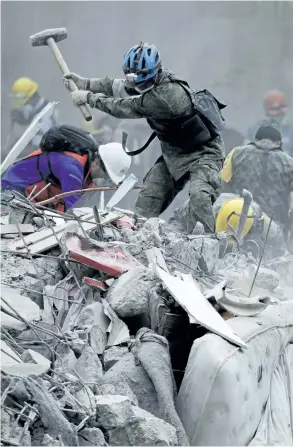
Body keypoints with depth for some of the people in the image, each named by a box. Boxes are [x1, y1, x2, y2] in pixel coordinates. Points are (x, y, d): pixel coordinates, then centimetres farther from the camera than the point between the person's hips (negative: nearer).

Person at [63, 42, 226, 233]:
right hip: (173, 153, 9)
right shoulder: (151, 82, -5)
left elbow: (125, 108, -26)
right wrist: (86, 83, 2)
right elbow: (116, 86, 13)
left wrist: (89, 98, -18)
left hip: (203, 152, -9)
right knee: (147, 202, 5)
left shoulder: (166, 94, -33)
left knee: (199, 196, -30)